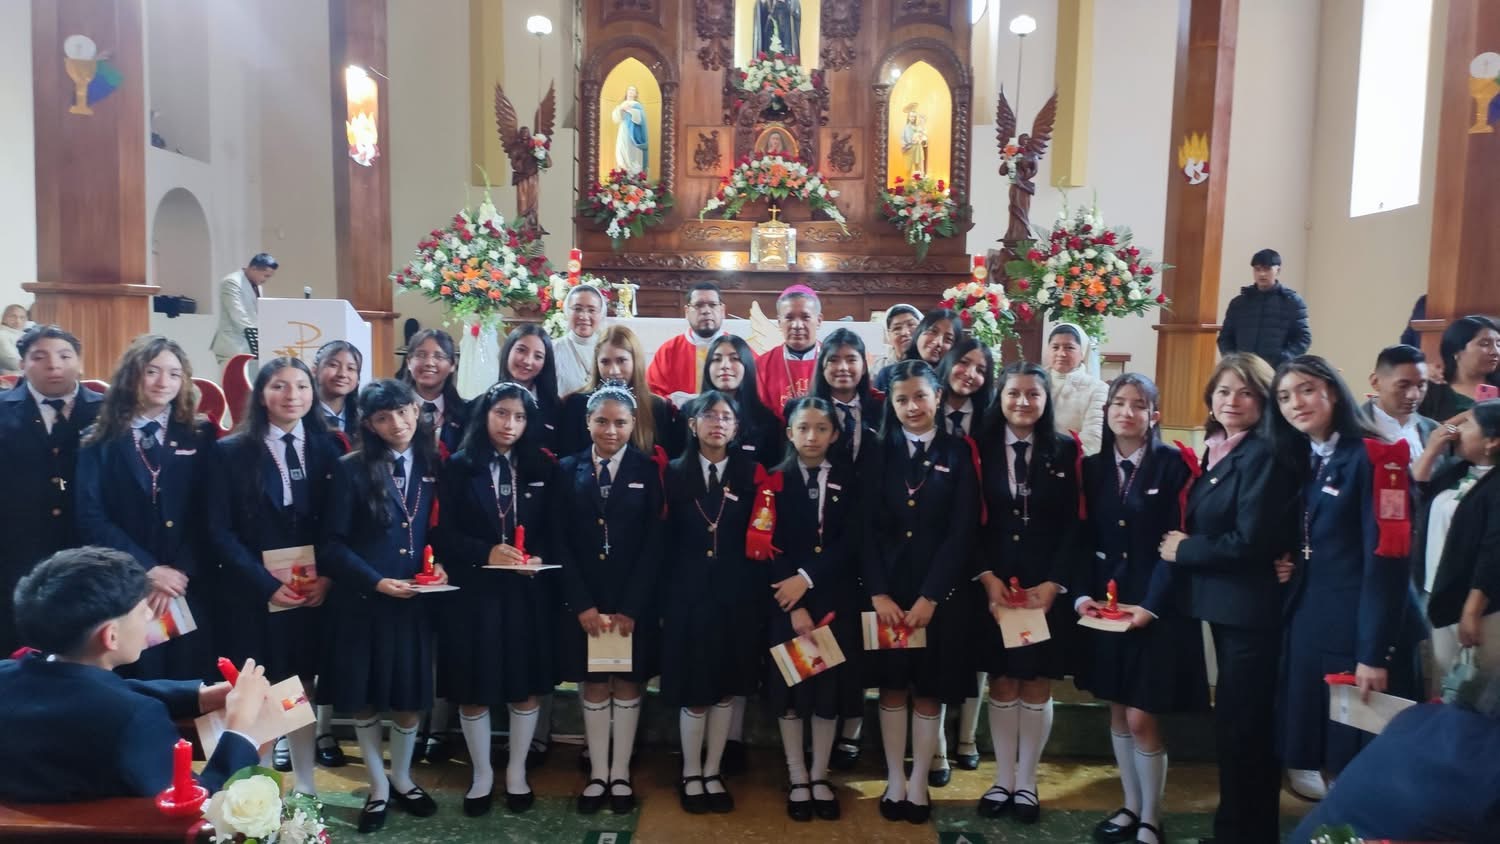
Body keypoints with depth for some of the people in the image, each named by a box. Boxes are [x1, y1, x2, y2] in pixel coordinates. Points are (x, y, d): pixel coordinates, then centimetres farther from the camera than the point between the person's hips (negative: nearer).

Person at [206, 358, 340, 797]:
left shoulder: (329, 449, 5)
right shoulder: (231, 452, -3)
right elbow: (219, 532, -7)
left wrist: (327, 578, -9)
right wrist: (267, 585, -15)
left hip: (314, 592, 2)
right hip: (253, 594, -2)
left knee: (303, 692, 11)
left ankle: (305, 790, 22)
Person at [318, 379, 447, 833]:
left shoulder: (432, 466, 4)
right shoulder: (353, 468, -7)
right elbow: (332, 544, -9)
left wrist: (439, 565, -6)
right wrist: (376, 581, -18)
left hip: (415, 602, 3)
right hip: (362, 601, -3)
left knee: (410, 697, 12)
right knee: (364, 698, 10)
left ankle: (402, 779, 34)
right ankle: (378, 788, 29)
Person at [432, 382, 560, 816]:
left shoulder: (542, 468, 6)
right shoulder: (459, 467, -2)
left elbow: (555, 530, 5)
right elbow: (442, 534, -6)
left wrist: (539, 558, -14)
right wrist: (485, 553, -20)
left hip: (529, 594, 2)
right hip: (475, 593, -2)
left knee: (528, 687, 9)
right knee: (474, 691, 7)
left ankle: (516, 772, 28)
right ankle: (482, 774, 27)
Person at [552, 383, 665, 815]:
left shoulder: (647, 471, 0)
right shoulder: (568, 470, 3)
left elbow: (654, 545, -4)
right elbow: (560, 542, -2)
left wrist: (630, 607, -11)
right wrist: (583, 604, -10)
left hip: (634, 601, -1)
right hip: (583, 601, 1)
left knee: (627, 684, 8)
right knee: (593, 686, 9)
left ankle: (620, 774, 20)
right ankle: (598, 774, 21)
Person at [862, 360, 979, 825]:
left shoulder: (958, 454, -1)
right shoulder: (881, 454, 4)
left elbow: (962, 533, -7)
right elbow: (868, 529, -1)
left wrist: (929, 597, -13)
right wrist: (878, 593, -11)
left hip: (939, 591, -1)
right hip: (887, 590, 2)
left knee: (929, 691, 8)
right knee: (892, 688, 9)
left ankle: (919, 784, 22)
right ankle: (894, 781, 21)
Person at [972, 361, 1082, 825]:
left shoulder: (1064, 450, 1)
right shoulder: (981, 448, 1)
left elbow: (1072, 527, -1)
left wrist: (1052, 584, -10)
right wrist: (988, 578, -11)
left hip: (1048, 587, 0)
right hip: (994, 586, 0)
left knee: (1037, 686, 7)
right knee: (1002, 684, 9)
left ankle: (1026, 783, 21)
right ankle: (1003, 780, 22)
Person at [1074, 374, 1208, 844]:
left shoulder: (1173, 465, -7)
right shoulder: (1093, 468, 6)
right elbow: (1084, 540, 6)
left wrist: (1150, 606, -18)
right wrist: (1082, 594, -8)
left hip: (1156, 607, -4)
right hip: (1105, 603, 5)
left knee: (1142, 718, -2)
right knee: (1117, 713, 13)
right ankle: (1130, 806, 29)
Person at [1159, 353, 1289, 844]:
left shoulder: (1263, 454, -16)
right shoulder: (1217, 451, 11)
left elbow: (1249, 542, -23)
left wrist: (1183, 549, -11)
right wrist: (1183, 546, -1)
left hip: (1251, 611, -9)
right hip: (1224, 606, 9)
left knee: (1242, 729, 1)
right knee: (1235, 725, 19)